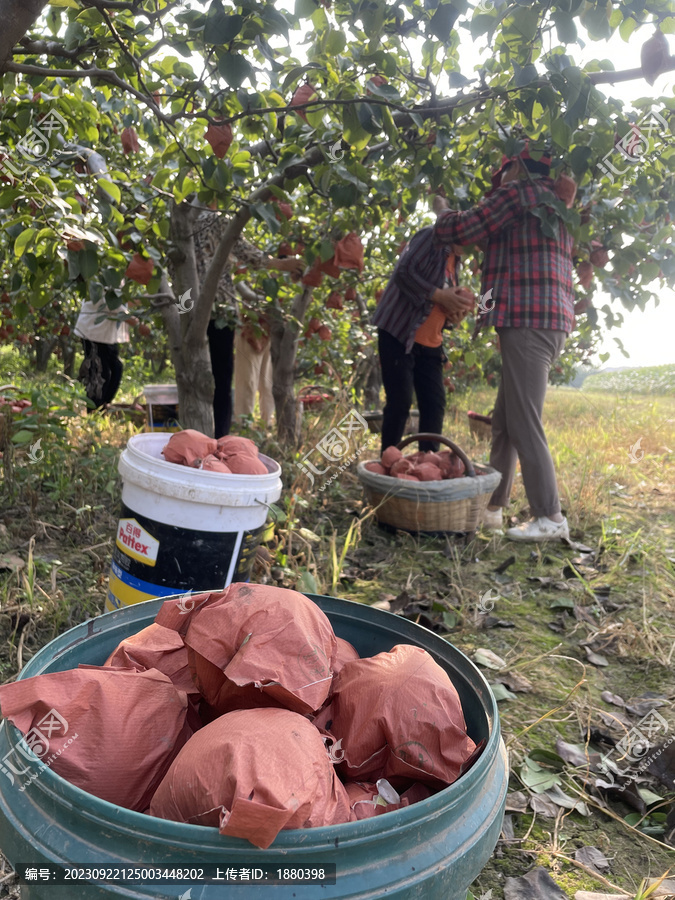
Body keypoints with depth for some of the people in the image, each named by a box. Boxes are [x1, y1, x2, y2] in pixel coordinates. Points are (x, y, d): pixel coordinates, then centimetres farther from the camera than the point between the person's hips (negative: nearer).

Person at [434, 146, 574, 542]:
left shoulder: (518, 192, -2)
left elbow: (458, 230, -2)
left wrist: (444, 213, 19)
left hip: (528, 321, -10)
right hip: (550, 320, 10)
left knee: (524, 426, -8)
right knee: (504, 423, 12)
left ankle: (551, 518, -4)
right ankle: (494, 507, 18)